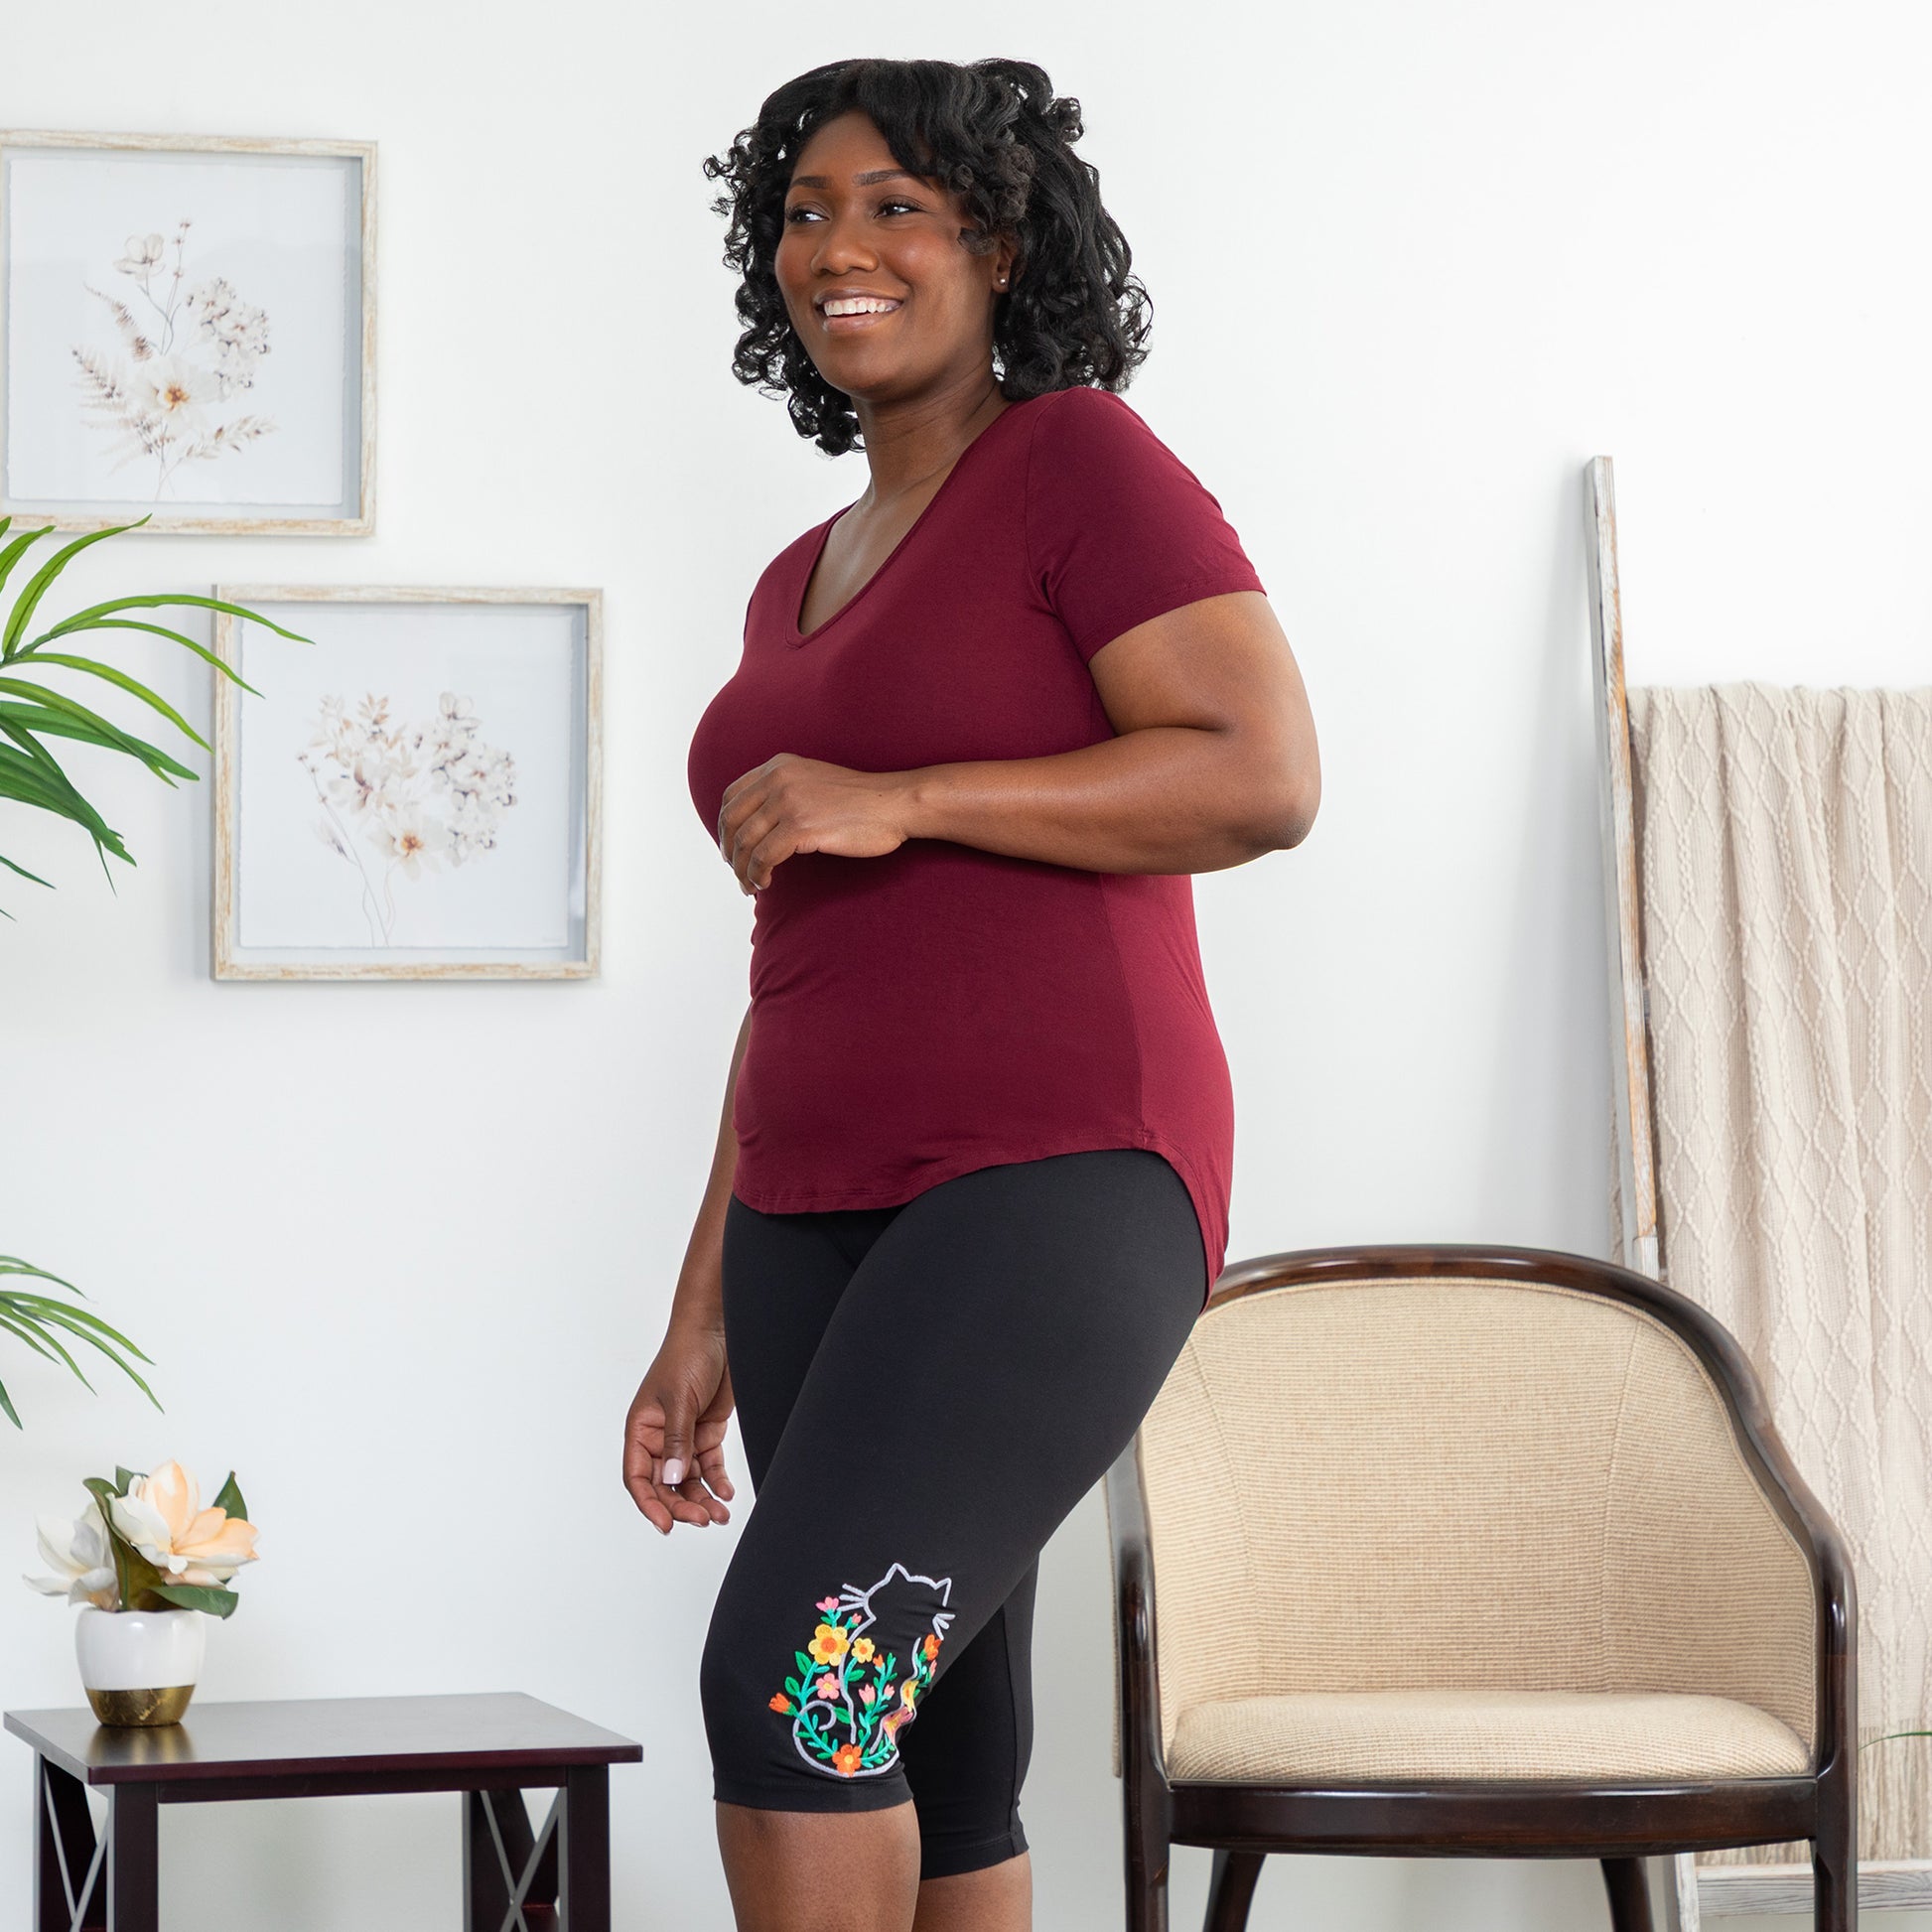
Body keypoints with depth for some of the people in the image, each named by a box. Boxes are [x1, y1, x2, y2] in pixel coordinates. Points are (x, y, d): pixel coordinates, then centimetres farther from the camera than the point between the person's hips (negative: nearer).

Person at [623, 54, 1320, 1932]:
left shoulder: (1083, 463, -1)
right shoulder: (800, 585, 22)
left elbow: (1266, 776, -13)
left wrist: (898, 801, -16)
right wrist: (704, 1317, 19)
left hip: (1059, 1183, -8)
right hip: (827, 1221, 8)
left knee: (789, 1672, -23)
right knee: (933, 1781, 5)